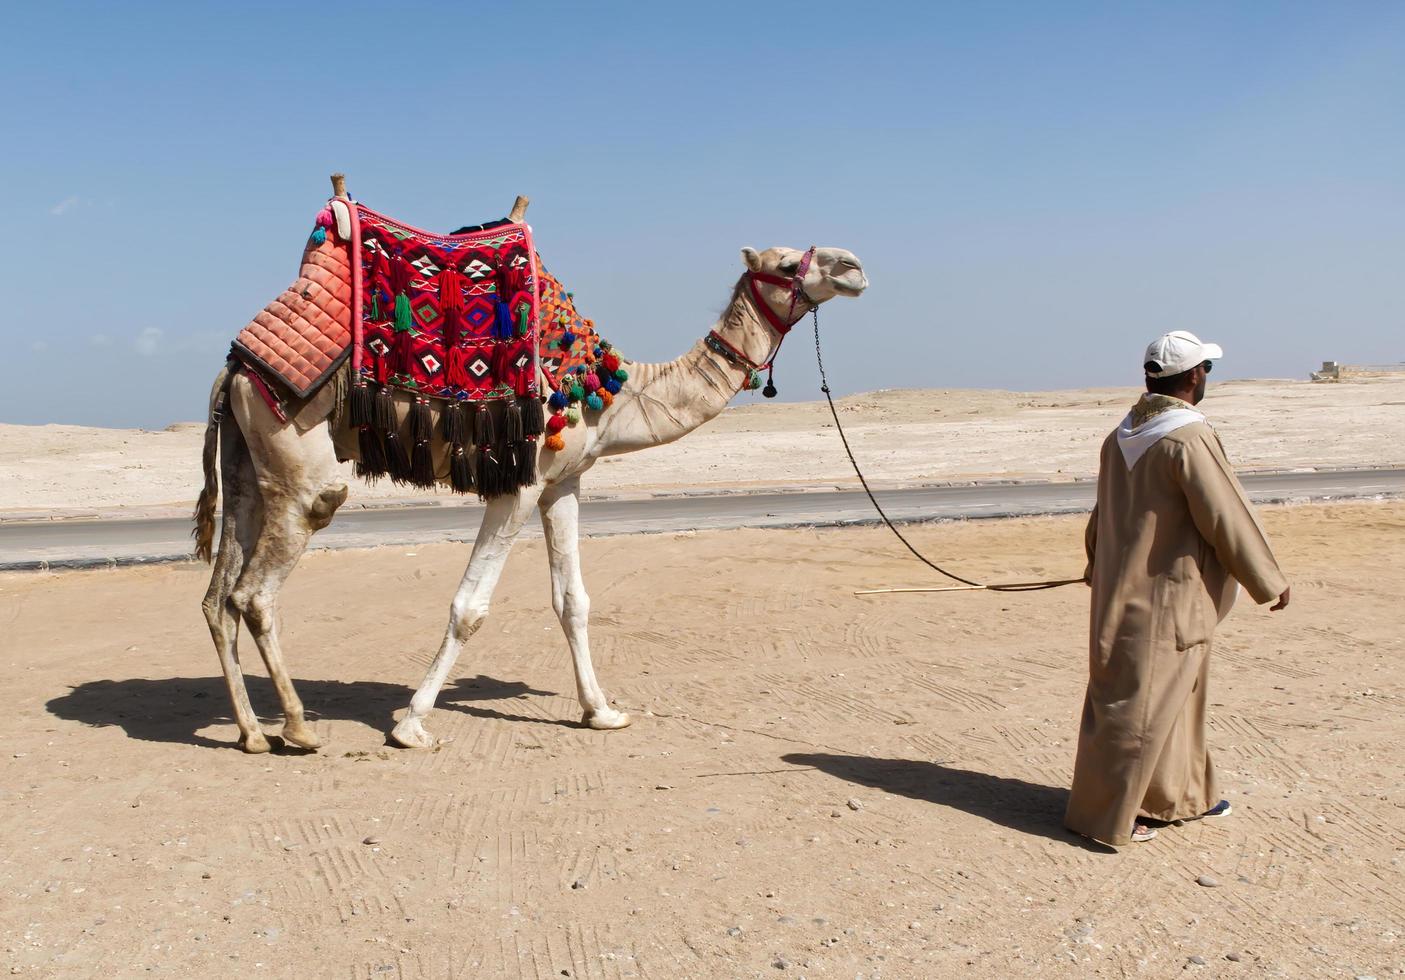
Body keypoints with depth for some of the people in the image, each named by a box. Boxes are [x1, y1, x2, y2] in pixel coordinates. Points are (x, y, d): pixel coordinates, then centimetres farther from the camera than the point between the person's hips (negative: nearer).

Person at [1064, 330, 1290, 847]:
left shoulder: (1121, 437, 7)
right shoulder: (1189, 440, -19)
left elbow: (1103, 515, 17)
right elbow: (1227, 519, -14)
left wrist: (1100, 568, 30)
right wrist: (1270, 582, -2)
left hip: (1121, 591, 9)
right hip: (1165, 599, -9)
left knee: (1177, 697, 22)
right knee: (1139, 707, -1)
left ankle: (1179, 795, 35)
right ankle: (1104, 816, 7)